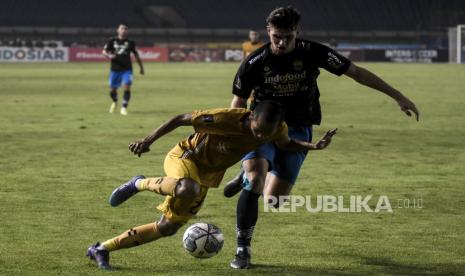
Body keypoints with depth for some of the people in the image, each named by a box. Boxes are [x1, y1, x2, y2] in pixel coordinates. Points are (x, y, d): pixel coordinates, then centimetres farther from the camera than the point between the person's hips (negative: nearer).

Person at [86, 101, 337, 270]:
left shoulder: (277, 129, -15)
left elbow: (286, 144, 9)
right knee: (188, 190, -42)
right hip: (184, 157, -6)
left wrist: (314, 146, -10)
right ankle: (140, 184, -13)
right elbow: (182, 119, -22)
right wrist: (149, 140, -20)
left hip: (206, 175, 6)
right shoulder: (227, 119, -32)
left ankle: (102, 249, 14)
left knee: (167, 228, 2)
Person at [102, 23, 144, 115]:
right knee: (112, 90, 6)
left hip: (127, 69, -1)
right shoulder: (112, 41, 4)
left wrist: (141, 67, 20)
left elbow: (136, 55, 16)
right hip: (115, 69, 1)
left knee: (127, 87, -19)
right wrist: (109, 55, -24)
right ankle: (115, 102, 39)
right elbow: (104, 51, -1)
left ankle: (124, 108, -10)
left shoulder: (130, 43, 6)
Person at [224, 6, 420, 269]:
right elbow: (239, 102, 0)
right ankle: (243, 249, -16)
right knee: (255, 176, -29)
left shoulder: (312, 53, -14)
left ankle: (249, 177, 30)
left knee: (273, 200, -8)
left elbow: (357, 72, -8)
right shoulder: (255, 63, -15)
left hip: (297, 131, 1)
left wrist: (399, 97, -9)